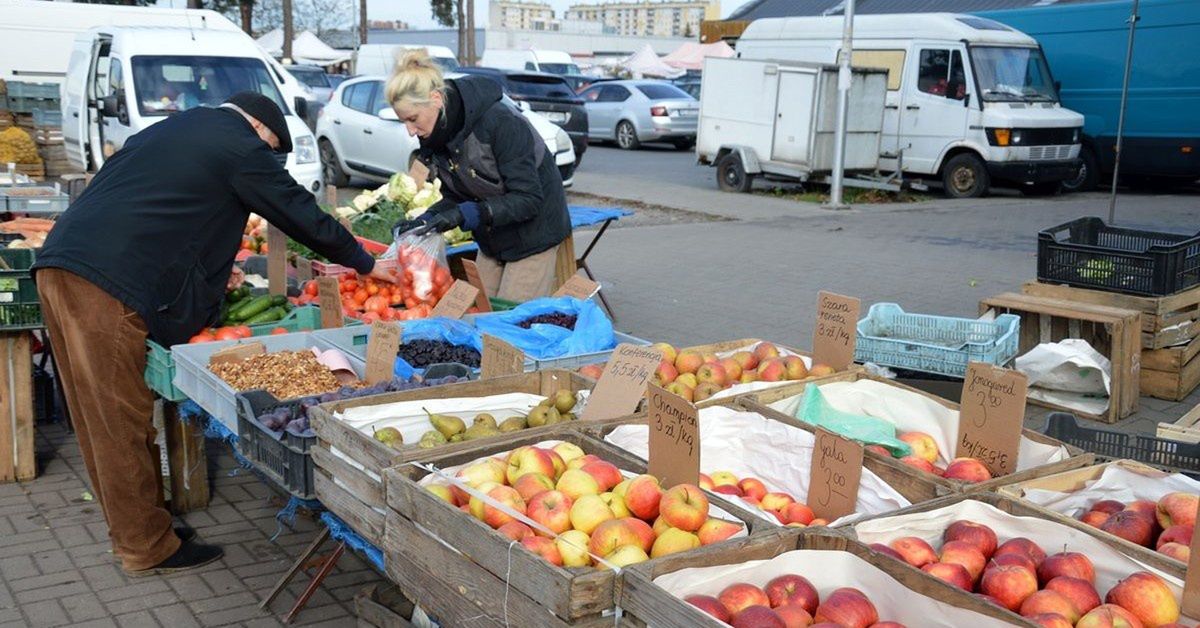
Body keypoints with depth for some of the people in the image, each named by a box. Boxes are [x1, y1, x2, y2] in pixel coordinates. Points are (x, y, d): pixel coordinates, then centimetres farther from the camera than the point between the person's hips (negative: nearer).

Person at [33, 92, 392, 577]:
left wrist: (215, 273, 35)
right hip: (106, 286, -9)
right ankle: (147, 549, 10)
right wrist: (365, 264, 15)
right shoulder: (240, 146, 0)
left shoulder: (169, 131, 26)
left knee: (102, 419, 14)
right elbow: (301, 214, 4)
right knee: (122, 422, -1)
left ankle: (134, 529, 26)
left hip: (57, 265, 9)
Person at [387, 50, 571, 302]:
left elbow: (528, 199, -28)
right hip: (491, 241, 7)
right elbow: (455, 196, 4)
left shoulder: (500, 122, -28)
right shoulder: (436, 136, -6)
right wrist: (427, 219, -16)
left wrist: (465, 214, -35)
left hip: (533, 233, -7)